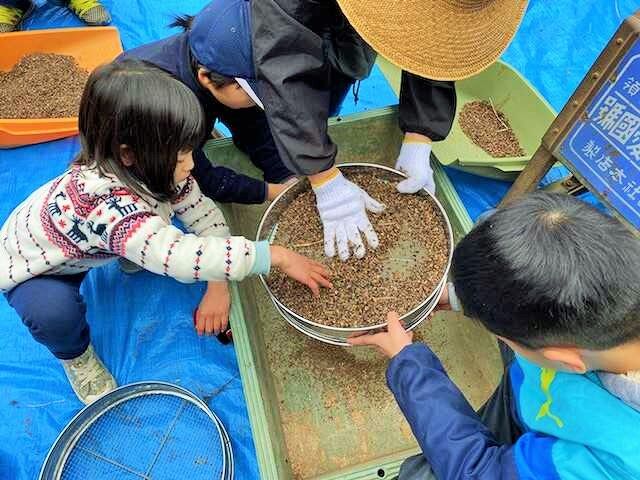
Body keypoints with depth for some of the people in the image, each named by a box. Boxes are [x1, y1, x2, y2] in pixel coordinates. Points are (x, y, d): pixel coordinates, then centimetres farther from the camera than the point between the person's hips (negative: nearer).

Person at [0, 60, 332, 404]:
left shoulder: (152, 168, -23)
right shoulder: (112, 206, -46)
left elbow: (204, 213, -16)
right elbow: (183, 258, -57)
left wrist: (218, 286, -24)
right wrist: (279, 256, -52)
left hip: (85, 246, 6)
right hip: (32, 268, -5)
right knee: (55, 313, -35)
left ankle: (131, 255, 18)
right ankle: (74, 354, 0)